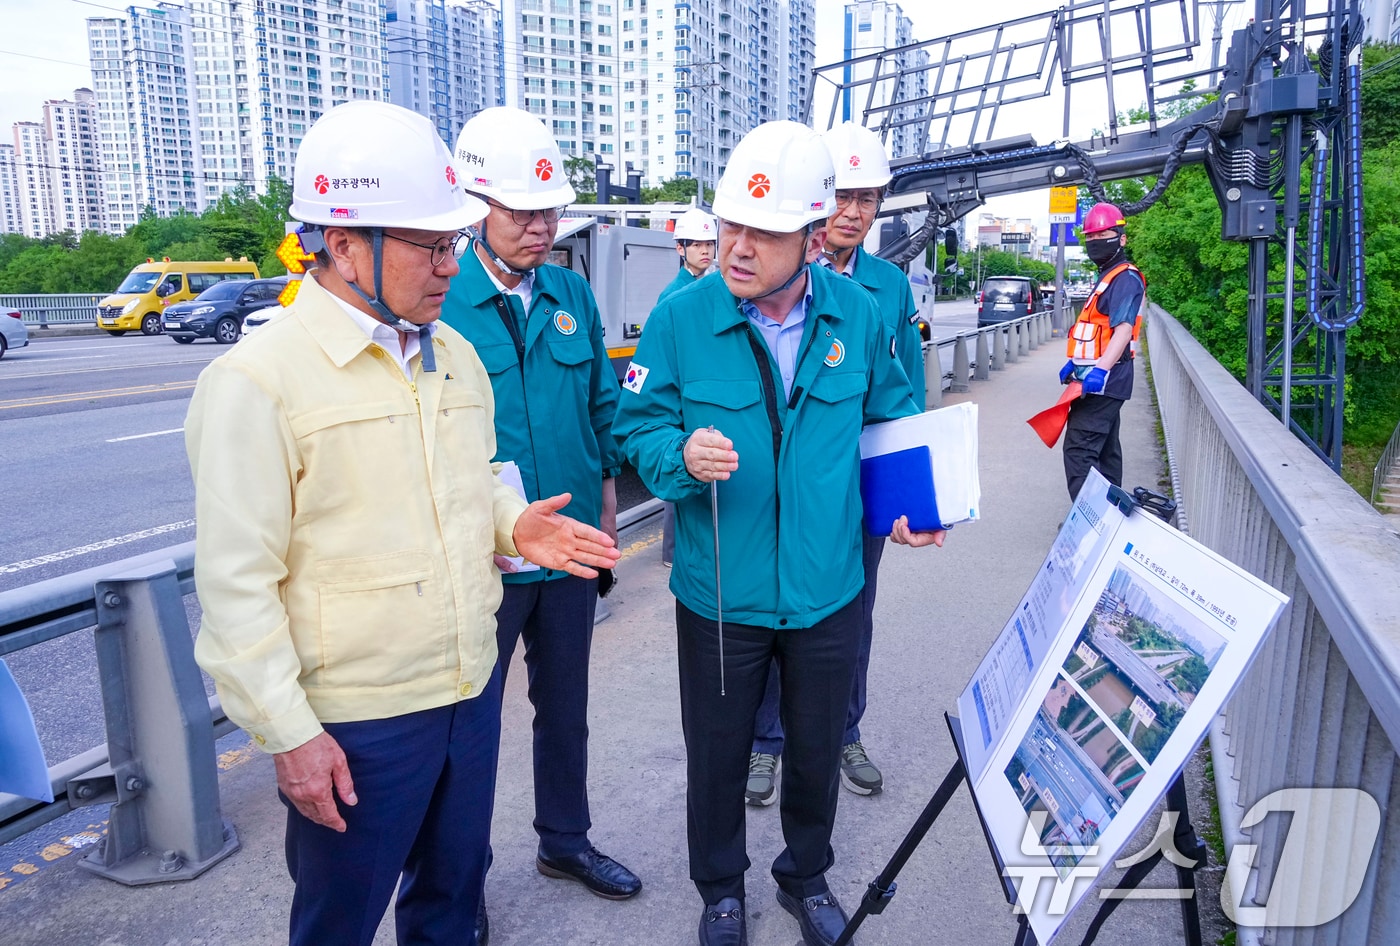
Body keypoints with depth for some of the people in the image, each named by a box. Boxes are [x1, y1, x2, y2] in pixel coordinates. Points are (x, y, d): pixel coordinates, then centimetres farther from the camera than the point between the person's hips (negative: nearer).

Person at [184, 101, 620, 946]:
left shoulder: (456, 354, 5)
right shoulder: (258, 381, -16)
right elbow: (237, 582, -14)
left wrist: (512, 523, -4)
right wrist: (287, 733, -13)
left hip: (472, 690, 6)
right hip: (354, 724, -5)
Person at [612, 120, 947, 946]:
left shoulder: (858, 314, -6)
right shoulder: (681, 318, -14)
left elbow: (891, 416, 10)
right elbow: (638, 424, -7)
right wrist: (682, 456, -28)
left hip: (828, 590, 2)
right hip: (720, 593, -1)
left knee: (818, 748, 21)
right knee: (717, 754, 17)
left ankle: (808, 875, 50)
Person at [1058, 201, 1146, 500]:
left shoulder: (1125, 279, -13)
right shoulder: (1107, 277, 20)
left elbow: (1123, 330, -25)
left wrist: (1100, 369, -36)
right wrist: (1075, 363, 25)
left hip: (1103, 380, -11)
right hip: (1098, 380, 11)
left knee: (1080, 449, -16)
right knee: (1104, 449, 17)